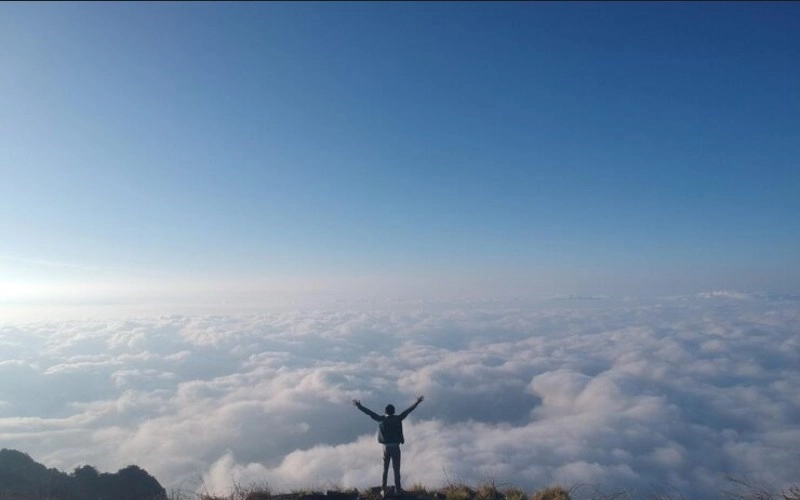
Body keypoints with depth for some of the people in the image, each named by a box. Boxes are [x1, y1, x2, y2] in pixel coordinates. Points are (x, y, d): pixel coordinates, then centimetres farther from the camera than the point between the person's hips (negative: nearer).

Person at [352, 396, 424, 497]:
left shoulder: (381, 419, -5)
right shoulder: (398, 419, -8)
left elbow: (369, 412, -1)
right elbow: (408, 410, -3)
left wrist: (359, 406, 7)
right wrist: (417, 402, 4)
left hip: (386, 447, 2)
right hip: (395, 447, -2)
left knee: (385, 470, 10)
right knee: (396, 470, 8)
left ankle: (383, 491, 13)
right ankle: (397, 490, 14)